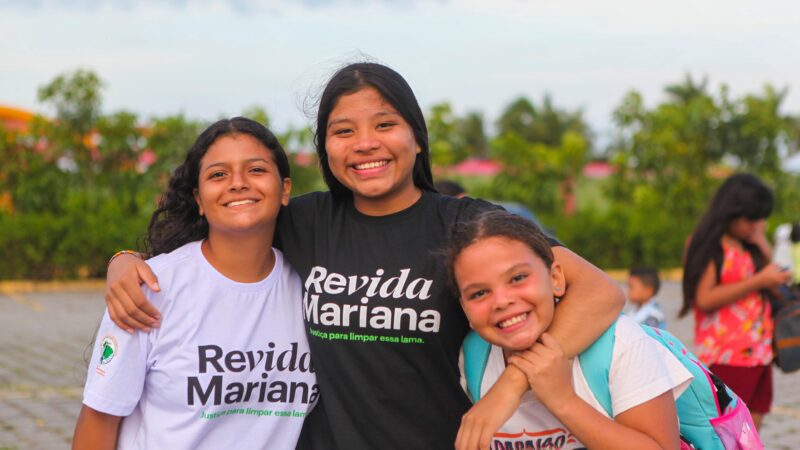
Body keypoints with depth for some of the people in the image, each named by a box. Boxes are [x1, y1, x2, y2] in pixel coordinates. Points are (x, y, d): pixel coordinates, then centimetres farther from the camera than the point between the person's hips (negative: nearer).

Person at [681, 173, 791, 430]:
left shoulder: (750, 247, 15)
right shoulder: (710, 247, -7)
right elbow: (704, 299, -17)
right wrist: (758, 281, -17)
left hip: (759, 353, 8)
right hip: (727, 357, -8)